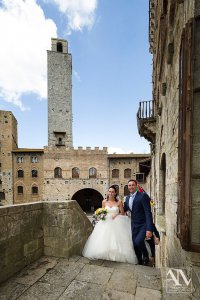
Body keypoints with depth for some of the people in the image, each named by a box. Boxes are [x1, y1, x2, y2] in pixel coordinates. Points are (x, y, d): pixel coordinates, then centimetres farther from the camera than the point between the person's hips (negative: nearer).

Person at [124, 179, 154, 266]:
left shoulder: (143, 196, -15)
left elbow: (148, 213, -20)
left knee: (138, 241, -22)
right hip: (134, 225, 6)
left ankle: (145, 255, 10)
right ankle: (140, 262, 35)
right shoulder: (127, 198, 6)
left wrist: (149, 229, -25)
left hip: (143, 225, -6)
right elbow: (124, 209, 20)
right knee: (135, 245, 9)